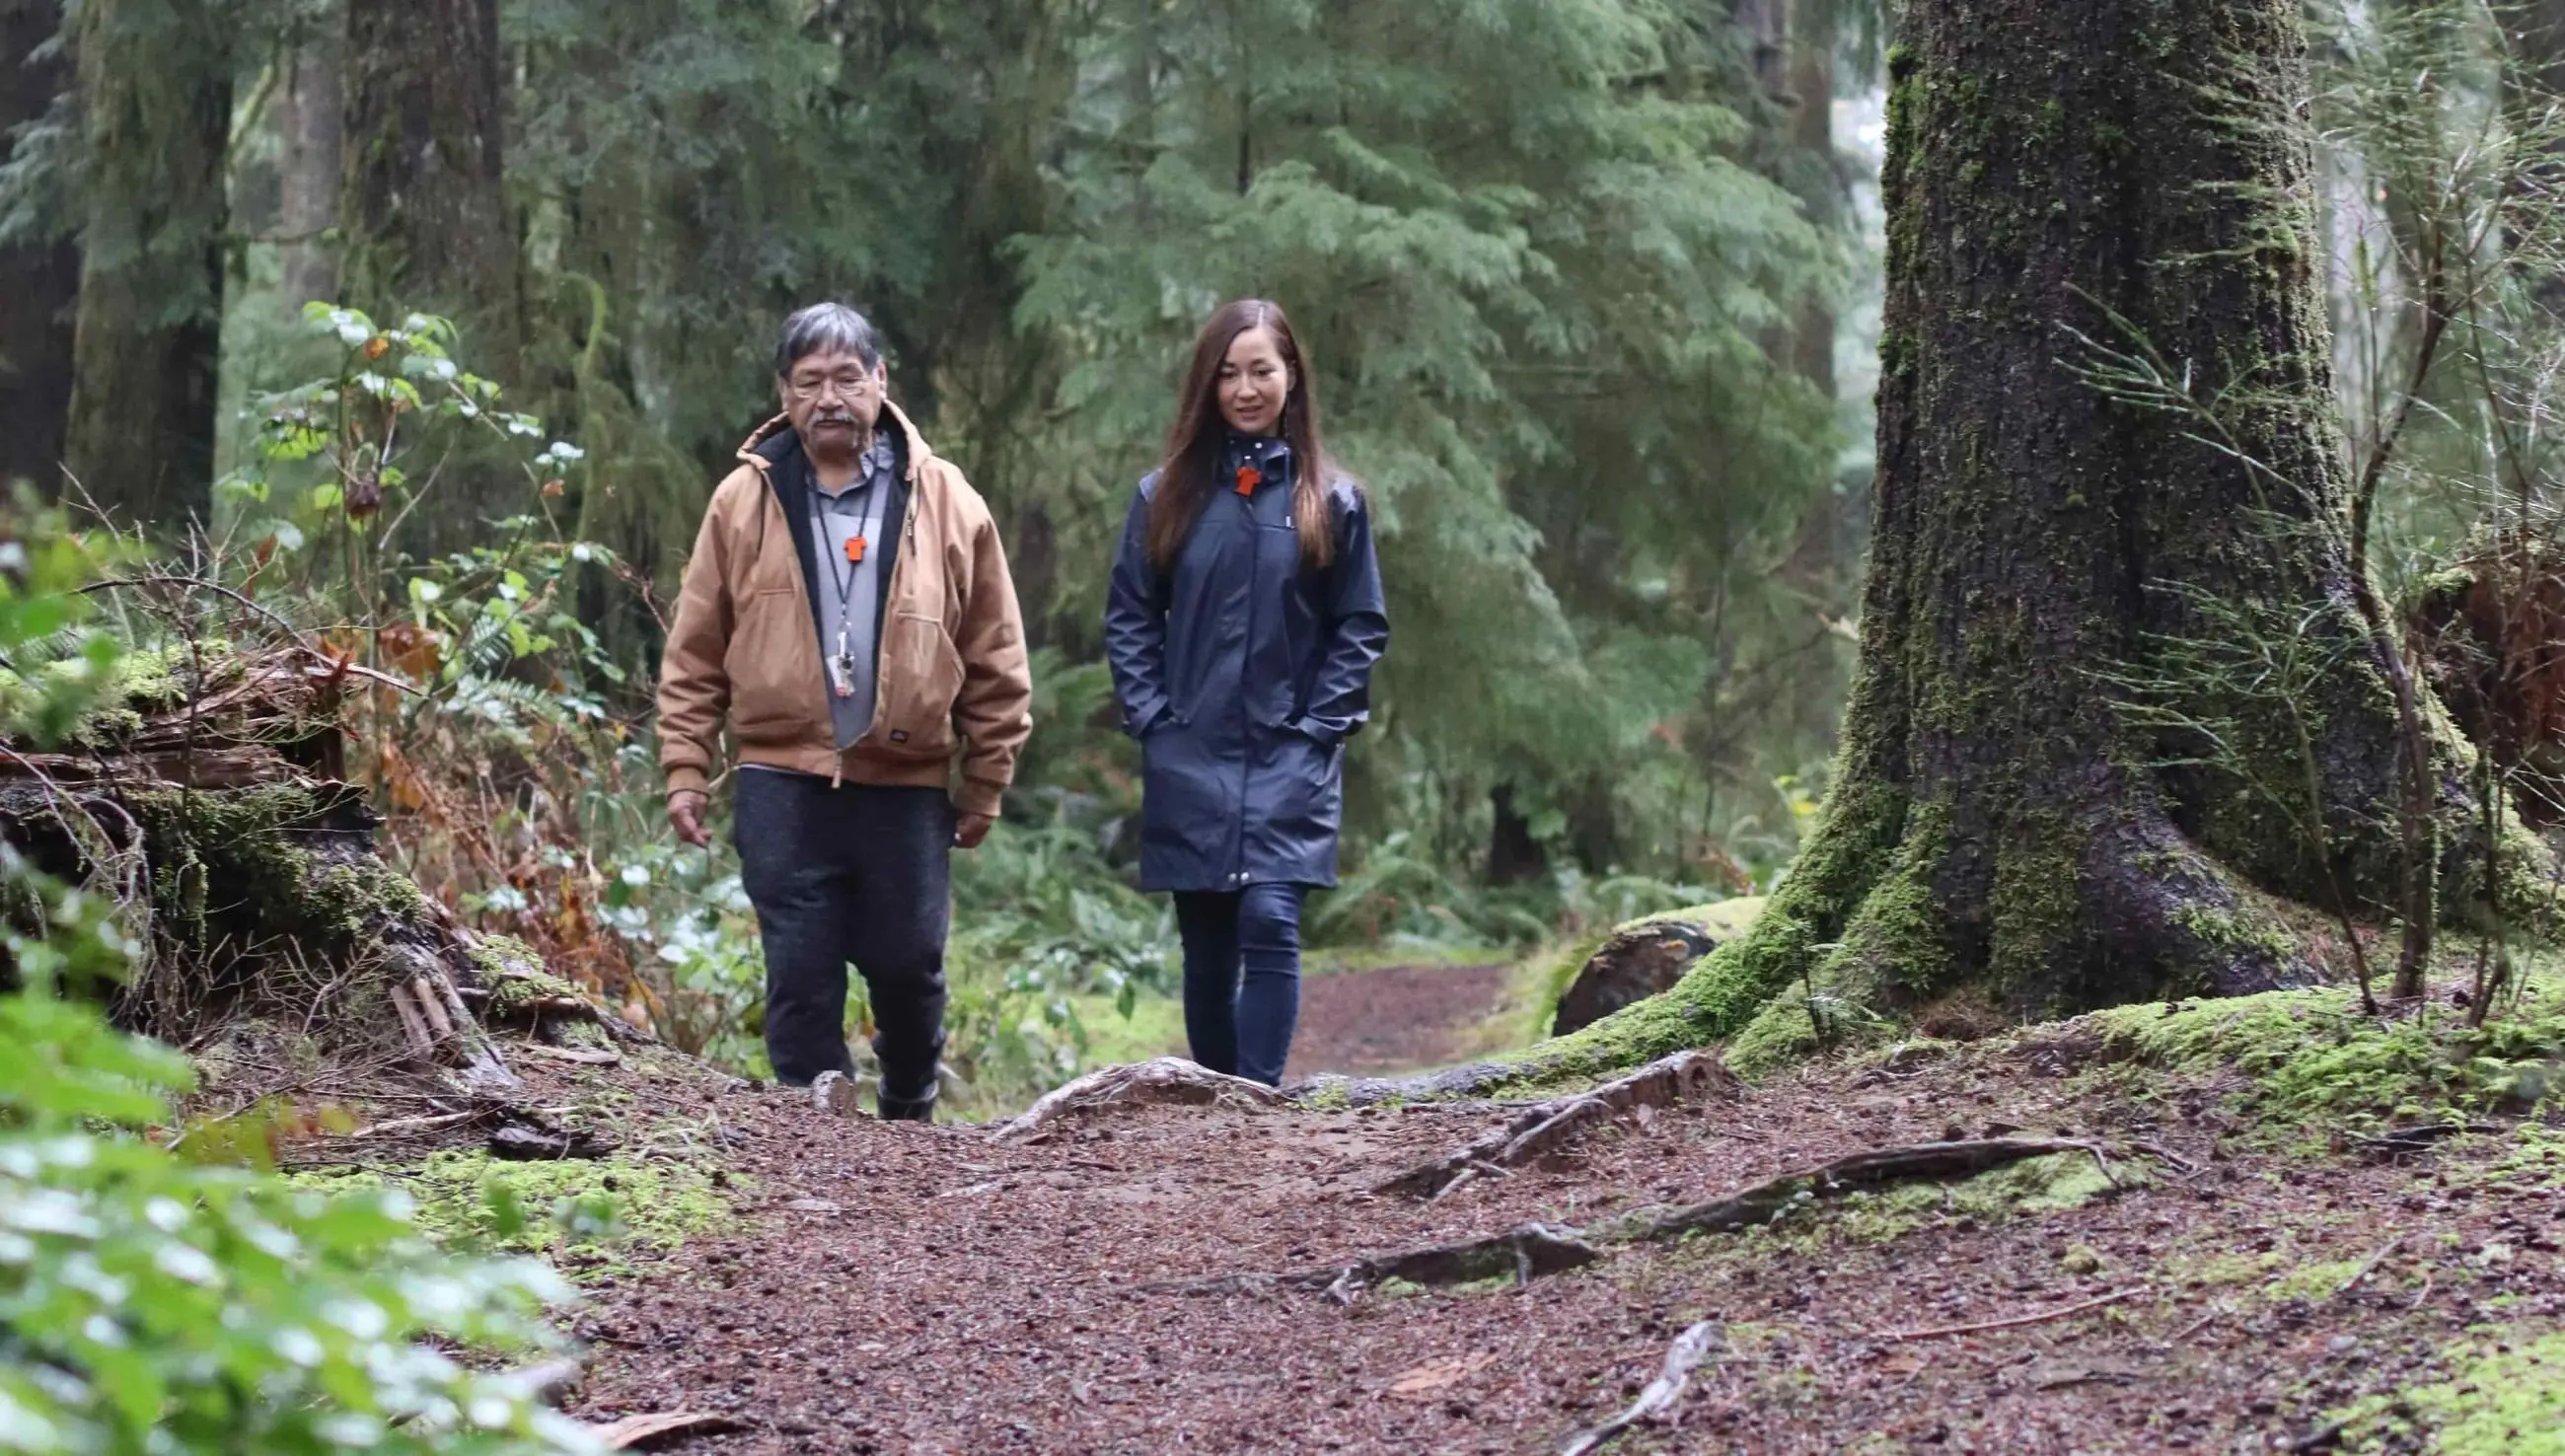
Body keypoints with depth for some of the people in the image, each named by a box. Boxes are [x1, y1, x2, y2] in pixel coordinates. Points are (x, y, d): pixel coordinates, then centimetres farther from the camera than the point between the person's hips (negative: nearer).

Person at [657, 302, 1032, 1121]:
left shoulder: (944, 501, 2)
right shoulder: (744, 501, 2)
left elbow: (995, 659, 5)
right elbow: (696, 652, 5)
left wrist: (986, 782, 5)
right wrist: (685, 770, 0)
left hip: (908, 787, 0)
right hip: (784, 786, 0)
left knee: (908, 970, 9)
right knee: (800, 977, -1)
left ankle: (910, 1122, 30)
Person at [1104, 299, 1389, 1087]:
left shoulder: (1332, 500, 1)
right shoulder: (1166, 495, 5)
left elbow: (1361, 627, 3)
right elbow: (1129, 617, 8)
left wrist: (1319, 725, -5)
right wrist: (1151, 717, -2)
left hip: (1289, 762, -2)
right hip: (1190, 761, 2)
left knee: (1270, 922, -17)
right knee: (1206, 951, 7)